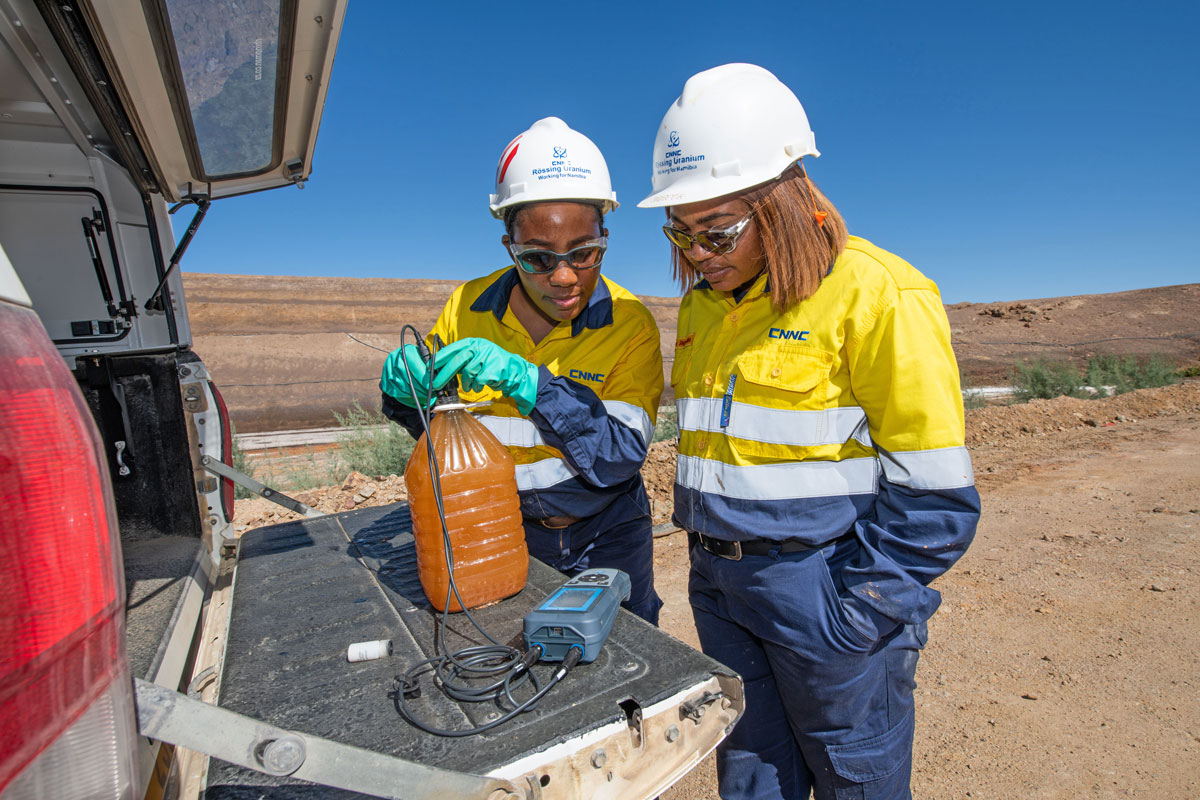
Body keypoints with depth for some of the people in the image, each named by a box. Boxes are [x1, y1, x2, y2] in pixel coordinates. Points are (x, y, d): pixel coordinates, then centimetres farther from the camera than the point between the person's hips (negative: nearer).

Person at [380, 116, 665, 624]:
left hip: (605, 538, -1)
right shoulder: (468, 308, -10)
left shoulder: (630, 325, -18)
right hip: (501, 532, 2)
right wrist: (408, 389, -23)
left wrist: (528, 385, -37)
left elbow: (622, 457, -25)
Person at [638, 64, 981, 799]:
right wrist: (708, 555, 13)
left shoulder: (877, 295, -15)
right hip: (722, 585, 6)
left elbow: (934, 493, -14)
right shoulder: (702, 304, 7)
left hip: (827, 585, -5)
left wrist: (856, 615, -14)